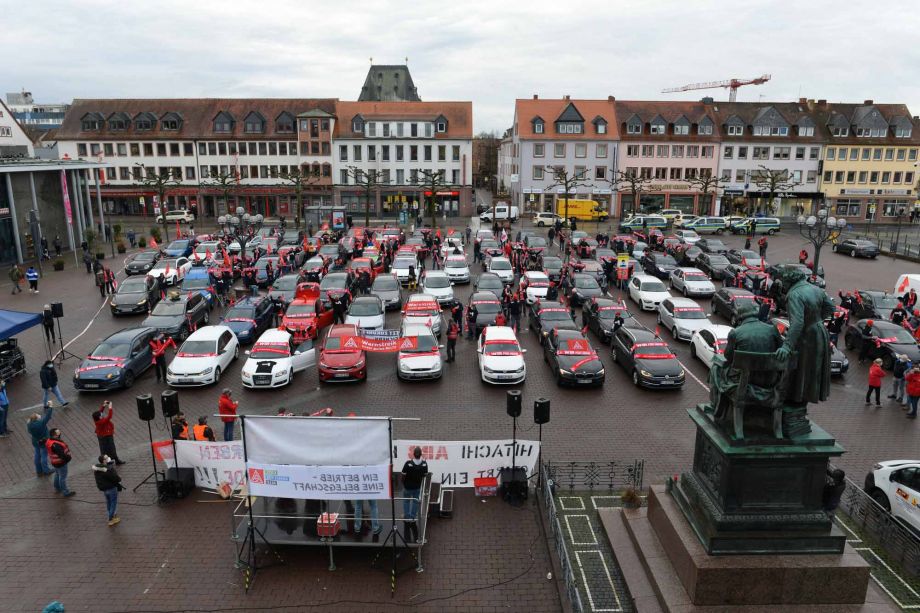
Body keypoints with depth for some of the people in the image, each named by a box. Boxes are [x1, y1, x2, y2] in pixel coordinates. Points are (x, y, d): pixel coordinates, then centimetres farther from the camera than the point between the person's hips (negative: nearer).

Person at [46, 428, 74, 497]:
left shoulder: (49, 440, -5)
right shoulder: (55, 445, -36)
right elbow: (62, 454, -34)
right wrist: (68, 457, -17)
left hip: (55, 462, 10)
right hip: (60, 463, -10)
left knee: (57, 475, 29)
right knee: (63, 477, 7)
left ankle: (57, 488, 49)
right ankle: (66, 492, 22)